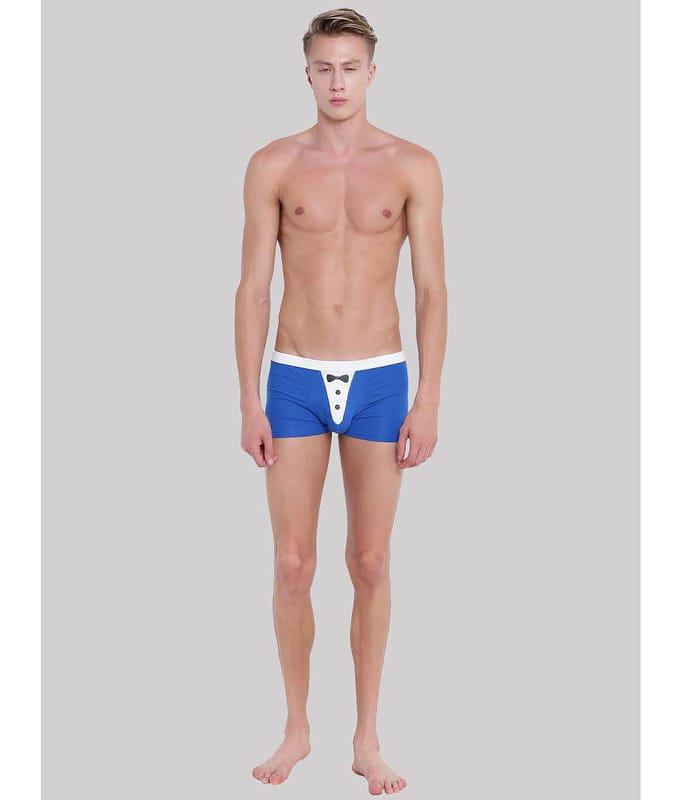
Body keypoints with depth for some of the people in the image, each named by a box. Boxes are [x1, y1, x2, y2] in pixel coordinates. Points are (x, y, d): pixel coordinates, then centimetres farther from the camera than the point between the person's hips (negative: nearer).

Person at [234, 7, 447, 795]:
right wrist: (249, 403, -4)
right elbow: (253, 289, 0)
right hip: (295, 381, 0)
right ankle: (296, 729, 21)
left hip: (380, 381, 0)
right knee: (292, 566, 3)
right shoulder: (273, 166, 1)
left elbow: (431, 289, 0)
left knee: (370, 566, 6)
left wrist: (428, 400, -6)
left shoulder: (413, 166, 0)